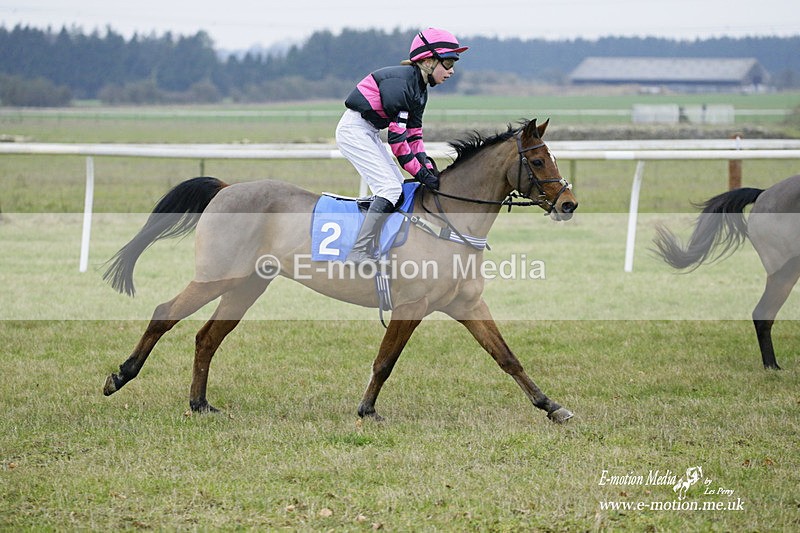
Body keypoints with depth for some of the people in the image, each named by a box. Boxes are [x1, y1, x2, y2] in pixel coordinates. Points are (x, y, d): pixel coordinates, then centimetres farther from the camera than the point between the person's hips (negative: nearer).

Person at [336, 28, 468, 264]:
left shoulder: (419, 89, 9)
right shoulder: (401, 82, -22)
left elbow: (414, 134, 10)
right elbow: (397, 137, -24)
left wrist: (428, 167, -4)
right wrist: (420, 172, -20)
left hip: (370, 133, 11)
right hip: (354, 131, -11)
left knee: (401, 188, 7)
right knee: (390, 187, -18)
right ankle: (360, 252, -21)